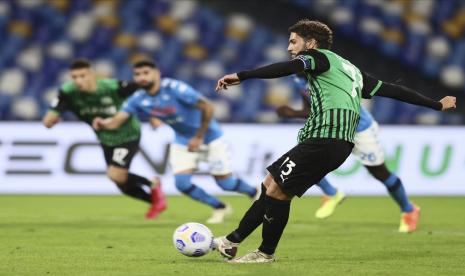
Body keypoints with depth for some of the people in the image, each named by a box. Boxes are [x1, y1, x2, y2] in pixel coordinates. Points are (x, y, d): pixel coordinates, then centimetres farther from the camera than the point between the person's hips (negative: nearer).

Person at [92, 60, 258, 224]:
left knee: (225, 183, -1)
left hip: (209, 137, -5)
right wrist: (103, 124, -41)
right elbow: (117, 121, -18)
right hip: (183, 141, 5)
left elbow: (207, 108, -27)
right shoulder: (138, 99, -11)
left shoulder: (174, 88, -28)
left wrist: (199, 137, -24)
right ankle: (220, 208, 16)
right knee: (182, 183, -9)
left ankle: (255, 193, 32)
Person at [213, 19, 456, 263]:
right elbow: (391, 90, 29)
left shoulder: (318, 57, 4)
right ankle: (233, 241, 13)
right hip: (341, 143, 9)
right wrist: (437, 105, 35)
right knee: (270, 185, 11)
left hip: (324, 138, -9)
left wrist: (241, 76, -25)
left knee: (277, 191, -7)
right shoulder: (350, 70, 29)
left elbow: (288, 68, -17)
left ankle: (266, 253, 1)